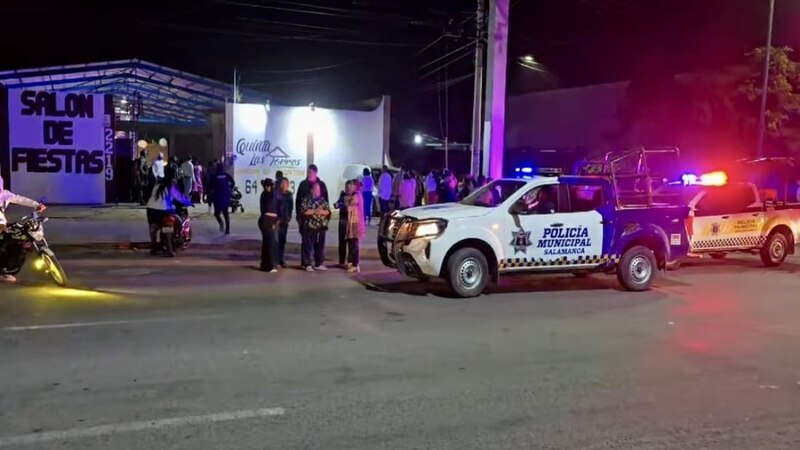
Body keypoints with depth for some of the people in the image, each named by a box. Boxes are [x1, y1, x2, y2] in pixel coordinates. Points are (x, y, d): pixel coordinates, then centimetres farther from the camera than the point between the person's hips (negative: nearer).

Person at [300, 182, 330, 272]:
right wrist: (314, 211, -17)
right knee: (309, 246, -3)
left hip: (321, 226, 5)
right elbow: (303, 211, -11)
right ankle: (308, 264, 1)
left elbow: (328, 211, 8)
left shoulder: (323, 199, 14)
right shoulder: (306, 199, -1)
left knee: (320, 245, 8)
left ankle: (319, 264, 16)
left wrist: (321, 211, -12)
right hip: (310, 226, -5)